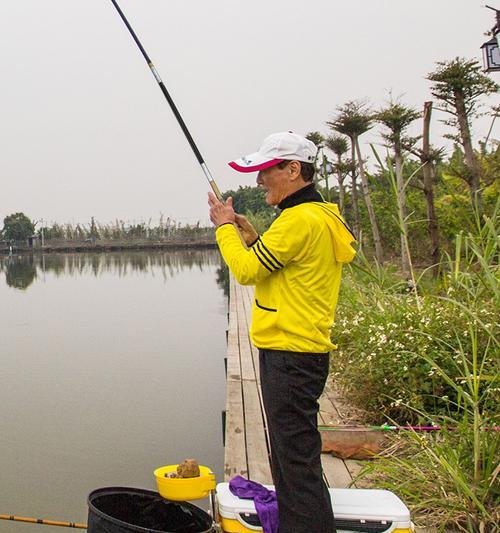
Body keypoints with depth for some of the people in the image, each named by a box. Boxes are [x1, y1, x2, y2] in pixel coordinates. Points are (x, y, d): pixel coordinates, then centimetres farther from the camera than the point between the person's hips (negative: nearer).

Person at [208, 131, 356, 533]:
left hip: (291, 355, -11)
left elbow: (246, 270, -17)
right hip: (294, 352, 11)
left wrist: (225, 226, -3)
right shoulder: (320, 216, 15)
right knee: (289, 453, 21)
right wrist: (253, 239, 11)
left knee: (297, 458, -4)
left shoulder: (300, 220, -18)